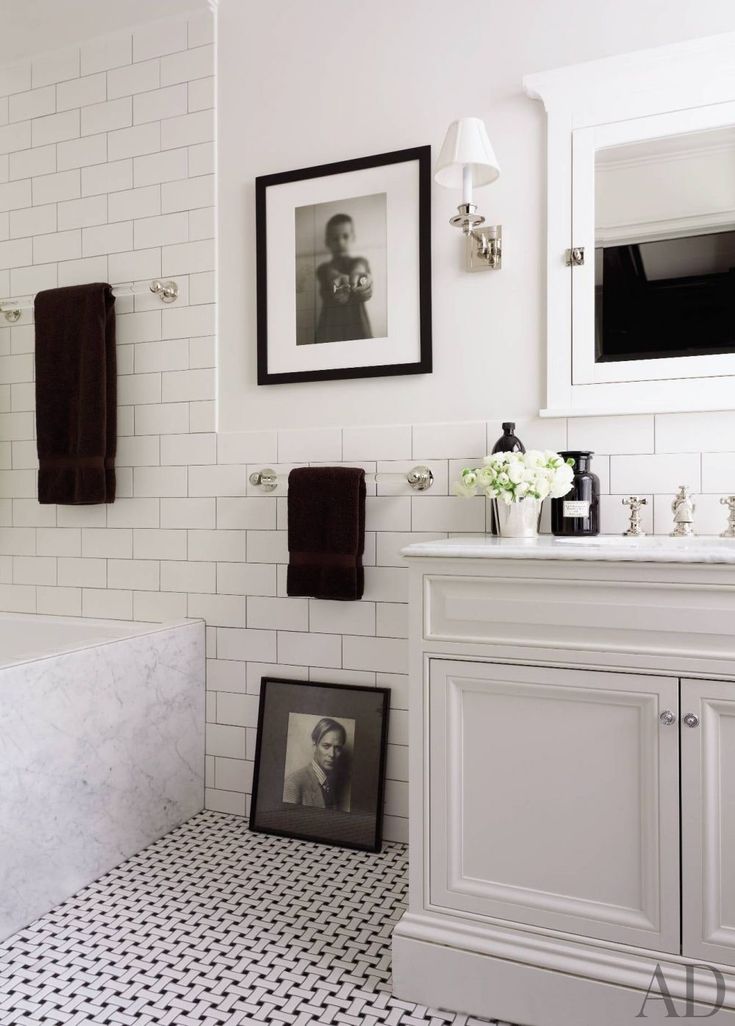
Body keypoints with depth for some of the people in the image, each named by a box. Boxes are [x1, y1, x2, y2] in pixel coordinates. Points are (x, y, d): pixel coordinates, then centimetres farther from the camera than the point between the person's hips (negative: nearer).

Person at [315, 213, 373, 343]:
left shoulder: (360, 262, 12)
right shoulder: (324, 269, 12)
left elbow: (359, 268, -13)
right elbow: (332, 273, -12)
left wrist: (356, 274, -39)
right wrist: (339, 278, -38)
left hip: (357, 324, 0)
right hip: (330, 327, 1)